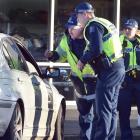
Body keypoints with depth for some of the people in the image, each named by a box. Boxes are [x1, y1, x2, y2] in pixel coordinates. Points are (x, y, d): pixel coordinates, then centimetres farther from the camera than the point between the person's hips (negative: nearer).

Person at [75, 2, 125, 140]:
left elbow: (96, 50, -24)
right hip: (118, 68, 10)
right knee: (111, 109, 14)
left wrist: (82, 60, -8)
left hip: (108, 71, -10)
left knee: (103, 110, -9)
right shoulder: (104, 23, 19)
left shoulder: (93, 26, -11)